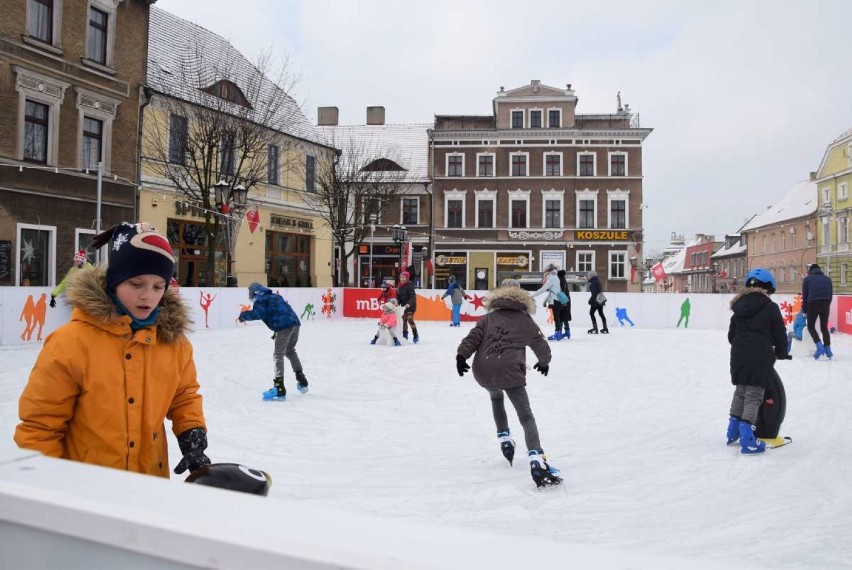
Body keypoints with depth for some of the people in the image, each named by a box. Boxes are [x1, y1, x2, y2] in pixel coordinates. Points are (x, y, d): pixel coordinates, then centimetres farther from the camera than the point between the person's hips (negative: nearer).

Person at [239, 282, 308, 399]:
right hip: (295, 323, 8)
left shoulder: (260, 299, 5)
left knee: (278, 355, -3)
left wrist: (243, 315, 4)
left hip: (284, 326, -8)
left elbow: (258, 313, -9)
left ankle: (279, 388, -10)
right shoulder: (274, 296, 29)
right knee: (290, 351, 26)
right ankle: (302, 381, 32)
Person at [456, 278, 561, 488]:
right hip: (509, 371, -3)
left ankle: (505, 441, 35)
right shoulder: (526, 321, 16)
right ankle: (537, 462, -17)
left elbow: (473, 337, 3)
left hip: (483, 371, 3)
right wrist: (544, 363, 43)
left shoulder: (488, 318, 19)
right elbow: (542, 347, 24)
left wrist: (461, 355, -6)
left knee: (496, 398, 36)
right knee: (526, 418, 0)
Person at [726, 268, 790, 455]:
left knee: (740, 391, 20)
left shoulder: (739, 306, 10)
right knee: (754, 396, -3)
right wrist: (781, 354, 17)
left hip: (739, 355, 5)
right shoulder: (771, 307, -5)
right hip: (761, 357, -5)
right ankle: (747, 440, -5)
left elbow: (731, 334, 14)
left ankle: (733, 431, 27)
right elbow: (780, 334, 0)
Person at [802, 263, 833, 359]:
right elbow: (831, 294, 12)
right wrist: (827, 305, 17)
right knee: (824, 328, 13)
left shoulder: (807, 279, 5)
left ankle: (820, 347, -10)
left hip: (813, 304, -3)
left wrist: (805, 310, 10)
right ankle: (828, 350, 10)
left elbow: (804, 296, 3)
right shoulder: (828, 279, 15)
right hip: (825, 305, 3)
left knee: (811, 327, 7)